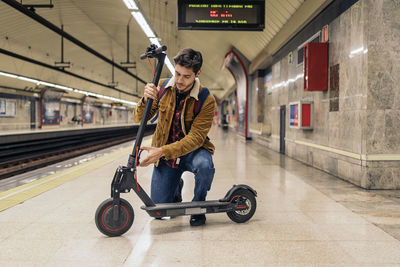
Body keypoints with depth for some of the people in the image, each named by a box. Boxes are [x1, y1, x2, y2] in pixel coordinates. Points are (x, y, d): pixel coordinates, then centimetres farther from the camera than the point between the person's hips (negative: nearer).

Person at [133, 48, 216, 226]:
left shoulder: (206, 100, -19)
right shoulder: (163, 87, -7)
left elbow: (195, 138, -24)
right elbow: (139, 119, -6)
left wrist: (162, 151, -37)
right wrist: (146, 100, -29)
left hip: (192, 150, -3)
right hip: (164, 154, 3)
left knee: (204, 165, -39)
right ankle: (176, 187, 36)